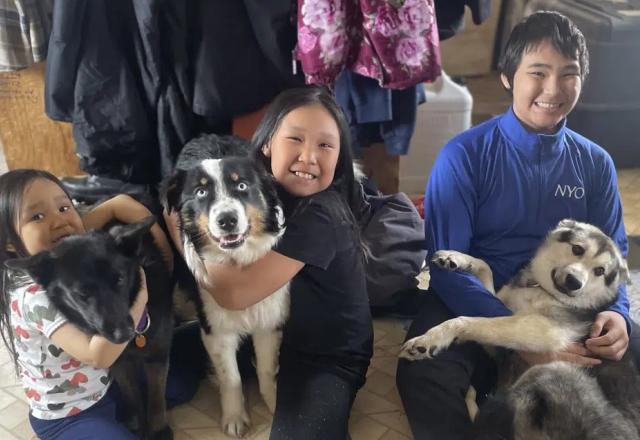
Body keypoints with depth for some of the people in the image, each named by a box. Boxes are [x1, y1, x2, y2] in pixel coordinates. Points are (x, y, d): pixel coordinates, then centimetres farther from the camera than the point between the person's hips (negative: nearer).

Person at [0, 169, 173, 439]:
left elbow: (119, 203, -3)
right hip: (67, 418, -7)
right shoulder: (36, 297, -32)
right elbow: (99, 355, -39)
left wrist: (160, 240, -10)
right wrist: (139, 296, -34)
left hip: (105, 385, 8)